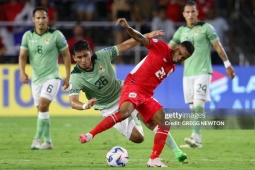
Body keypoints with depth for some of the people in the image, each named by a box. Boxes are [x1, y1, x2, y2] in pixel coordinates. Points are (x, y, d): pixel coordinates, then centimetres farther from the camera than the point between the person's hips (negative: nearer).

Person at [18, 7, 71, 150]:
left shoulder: (56, 35, -8)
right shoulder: (28, 36, 2)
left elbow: (66, 55, -1)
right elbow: (23, 56, 2)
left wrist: (68, 77, -2)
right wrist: (22, 72, -16)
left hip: (52, 77, -5)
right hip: (36, 79, 5)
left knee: (43, 106, -21)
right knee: (42, 110, 8)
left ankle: (37, 139, -18)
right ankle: (48, 142, 18)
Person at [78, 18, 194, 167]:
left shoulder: (172, 68, 18)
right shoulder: (161, 48, -1)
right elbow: (141, 39, -9)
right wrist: (127, 28, -27)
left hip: (147, 96, 8)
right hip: (133, 86, -8)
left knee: (165, 123, -2)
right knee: (125, 112, -34)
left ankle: (154, 159, 0)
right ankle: (90, 135, -32)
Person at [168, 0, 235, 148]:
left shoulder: (206, 28, -2)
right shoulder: (181, 31, 11)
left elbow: (218, 47, -1)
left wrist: (228, 65, -3)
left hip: (203, 72, -5)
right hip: (188, 74, 5)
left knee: (198, 103, -17)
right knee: (193, 106, 3)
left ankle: (196, 137, -22)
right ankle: (196, 140, 5)